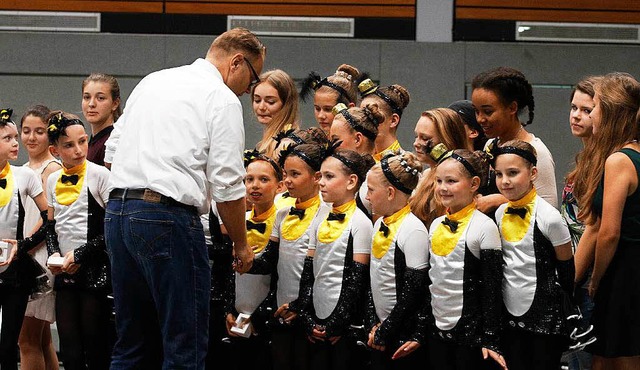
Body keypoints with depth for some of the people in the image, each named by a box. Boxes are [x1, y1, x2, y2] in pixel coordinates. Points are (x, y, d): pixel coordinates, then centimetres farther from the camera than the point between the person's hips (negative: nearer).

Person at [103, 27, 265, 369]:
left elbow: (111, 152, 21)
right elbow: (227, 186, -6)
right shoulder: (223, 99, -2)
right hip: (168, 216, -8)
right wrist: (240, 245, 5)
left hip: (116, 210, 8)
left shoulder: (152, 81, 21)